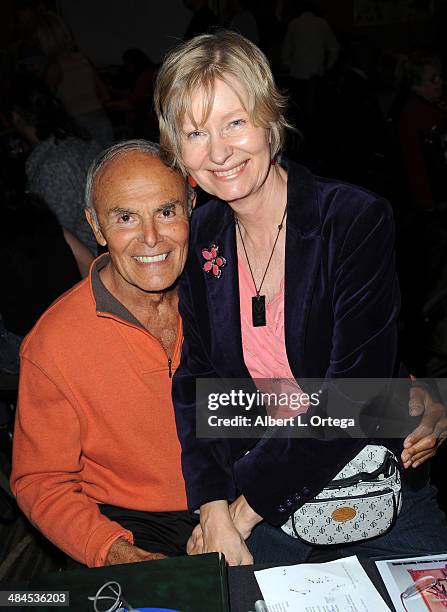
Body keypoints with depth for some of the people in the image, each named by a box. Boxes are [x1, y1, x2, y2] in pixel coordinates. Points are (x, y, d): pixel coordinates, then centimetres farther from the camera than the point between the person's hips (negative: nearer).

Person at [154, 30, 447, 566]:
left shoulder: (357, 220, -14)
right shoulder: (201, 238, 0)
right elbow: (196, 382, -2)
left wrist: (247, 504, -15)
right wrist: (214, 514, -15)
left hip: (373, 491, -2)